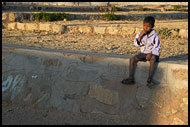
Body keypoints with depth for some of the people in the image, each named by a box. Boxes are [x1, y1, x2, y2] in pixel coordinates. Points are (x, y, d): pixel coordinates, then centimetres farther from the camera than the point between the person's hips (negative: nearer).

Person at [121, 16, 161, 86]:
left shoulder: (155, 35, -6)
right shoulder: (140, 33, 2)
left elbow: (157, 47, -8)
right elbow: (136, 44, -7)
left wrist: (151, 53, -23)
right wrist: (140, 35, -18)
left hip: (152, 53, -4)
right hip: (143, 53, 4)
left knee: (152, 59, -37)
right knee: (132, 59, -17)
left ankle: (149, 79, -30)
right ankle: (131, 78, -12)